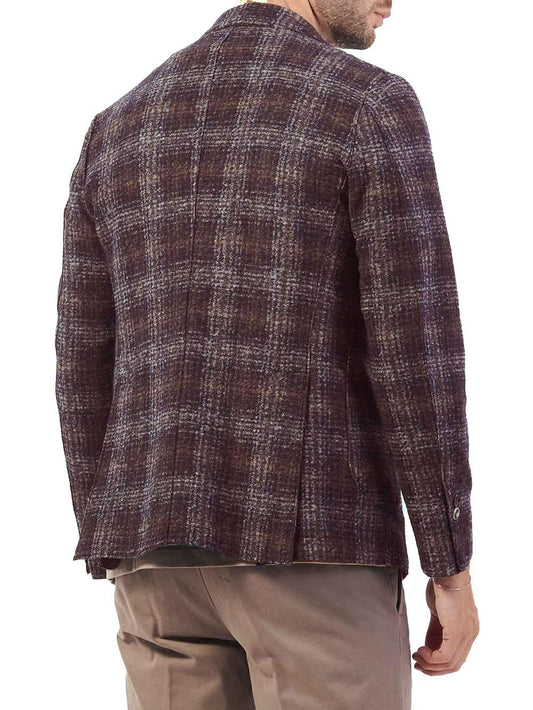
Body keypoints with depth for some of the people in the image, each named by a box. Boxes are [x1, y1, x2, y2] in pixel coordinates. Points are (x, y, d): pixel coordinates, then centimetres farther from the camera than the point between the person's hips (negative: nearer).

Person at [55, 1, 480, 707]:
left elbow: (87, 366, 10)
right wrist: (454, 570, -5)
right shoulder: (375, 105, -6)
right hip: (312, 542, -5)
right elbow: (416, 354, -12)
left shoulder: (121, 128, 12)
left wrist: (125, 575, 16)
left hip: (169, 540, 6)